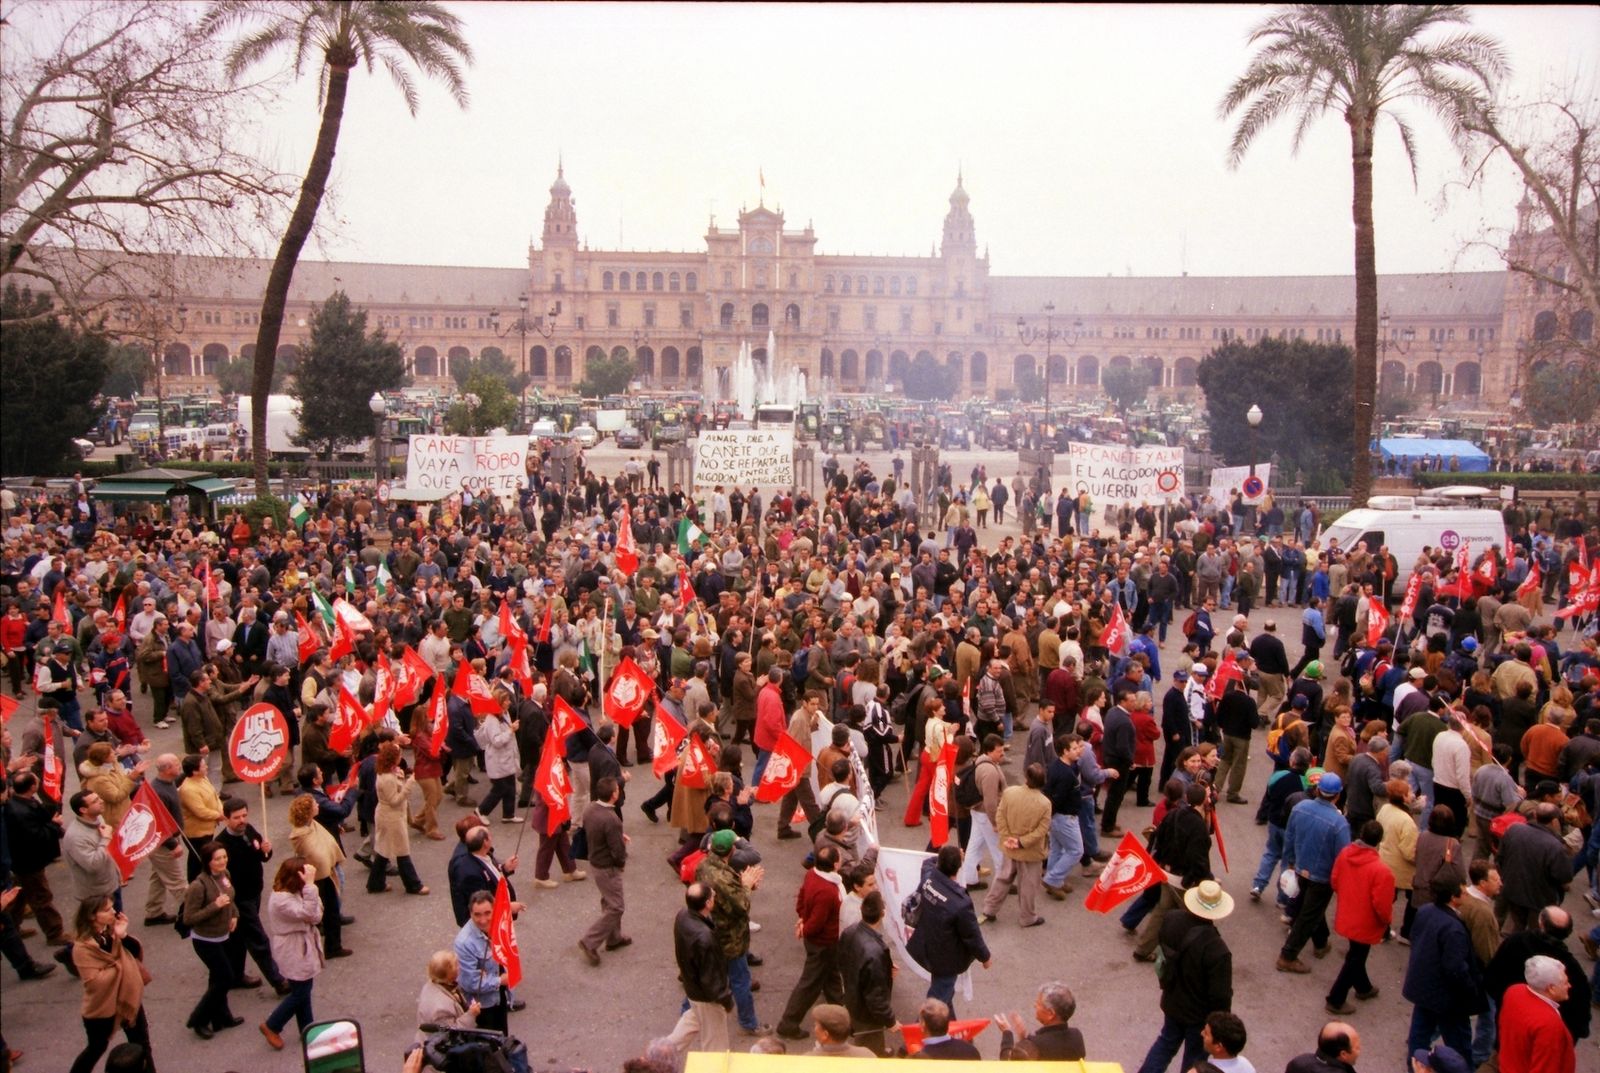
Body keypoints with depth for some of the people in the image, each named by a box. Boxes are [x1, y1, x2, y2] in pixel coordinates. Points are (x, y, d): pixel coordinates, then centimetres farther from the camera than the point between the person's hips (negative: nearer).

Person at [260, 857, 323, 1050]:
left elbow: (316, 916, -6)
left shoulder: (296, 892, 0)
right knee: (299, 994, 4)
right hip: (293, 953, -9)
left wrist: (309, 885, -18)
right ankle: (271, 1027, 23)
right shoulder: (281, 899, -27)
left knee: (304, 991, 18)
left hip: (304, 948, 9)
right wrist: (310, 885, -38)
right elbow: (308, 913, -35)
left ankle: (307, 1029, 31)